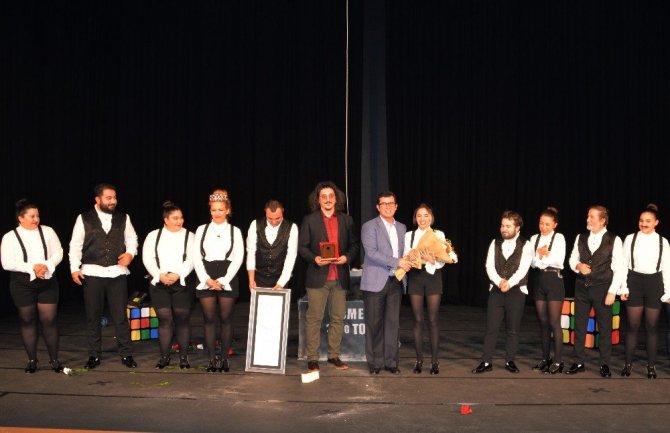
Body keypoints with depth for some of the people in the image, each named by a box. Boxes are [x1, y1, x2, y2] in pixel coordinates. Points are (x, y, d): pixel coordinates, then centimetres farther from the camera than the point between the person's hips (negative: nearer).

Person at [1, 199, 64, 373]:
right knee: (28, 321, 8)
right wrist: (32, 268, -17)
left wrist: (46, 266, -16)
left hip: (47, 282, 1)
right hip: (22, 284, -1)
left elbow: (58, 252, 3)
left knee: (49, 320, -1)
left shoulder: (47, 231, 4)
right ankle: (32, 360, 19)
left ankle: (54, 359, 9)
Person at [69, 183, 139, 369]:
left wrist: (130, 253, -5)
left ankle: (126, 354, 11)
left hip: (117, 273, 1)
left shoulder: (123, 218, 7)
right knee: (93, 316, 7)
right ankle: (94, 355, 19)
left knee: (120, 316, 2)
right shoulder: (84, 219, 1)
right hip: (92, 273, -1)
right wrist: (74, 268, -6)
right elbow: (75, 245, 2)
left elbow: (132, 238, 14)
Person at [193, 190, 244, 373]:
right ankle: (212, 358, 8)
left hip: (227, 279, -1)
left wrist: (222, 280, -9)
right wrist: (207, 279, -8)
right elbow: (196, 257, 3)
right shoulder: (202, 229, 9)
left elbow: (238, 258, 0)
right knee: (209, 319, 2)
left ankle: (224, 358, 10)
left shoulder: (235, 231, 6)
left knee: (226, 319, 2)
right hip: (205, 279, 1)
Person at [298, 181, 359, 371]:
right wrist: (314, 258, -16)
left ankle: (334, 356, 18)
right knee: (314, 319, -1)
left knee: (338, 318, 8)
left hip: (340, 277, 3)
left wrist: (347, 257, -8)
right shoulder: (309, 220, 3)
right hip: (318, 276, -3)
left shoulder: (346, 220, 11)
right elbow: (302, 247, 1)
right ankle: (312, 358, 6)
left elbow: (354, 244, 11)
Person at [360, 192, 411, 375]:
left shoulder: (402, 227, 15)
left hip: (395, 282, 5)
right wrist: (397, 262, -17)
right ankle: (375, 362, 11)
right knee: (374, 324, 1)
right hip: (375, 282, -4)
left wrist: (405, 266, 3)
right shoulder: (369, 226, -3)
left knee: (393, 323, 4)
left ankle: (391, 361, 13)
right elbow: (371, 253, -15)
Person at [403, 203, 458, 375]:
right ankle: (419, 360, 12)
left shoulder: (439, 235, 2)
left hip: (433, 277, -1)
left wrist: (432, 261, -24)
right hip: (415, 278, 1)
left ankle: (434, 360, 9)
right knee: (418, 320, 4)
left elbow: (443, 261, -4)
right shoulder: (409, 235, 8)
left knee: (433, 320, 1)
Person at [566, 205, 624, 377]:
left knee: (605, 328, 6)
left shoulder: (614, 240, -6)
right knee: (579, 326, 7)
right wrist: (578, 265, -11)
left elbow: (619, 268, -6)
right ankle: (579, 363, 17)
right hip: (582, 287, 4)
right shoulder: (581, 238, 6)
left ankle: (605, 364, 19)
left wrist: (612, 291, -11)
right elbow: (572, 259, 13)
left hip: (602, 289, -3)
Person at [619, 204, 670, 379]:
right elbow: (624, 264, 2)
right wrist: (623, 288, -3)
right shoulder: (630, 239, 1)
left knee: (652, 327, 6)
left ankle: (651, 366, 16)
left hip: (654, 283, 1)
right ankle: (628, 364, 11)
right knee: (633, 326, 2)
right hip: (635, 282, -1)